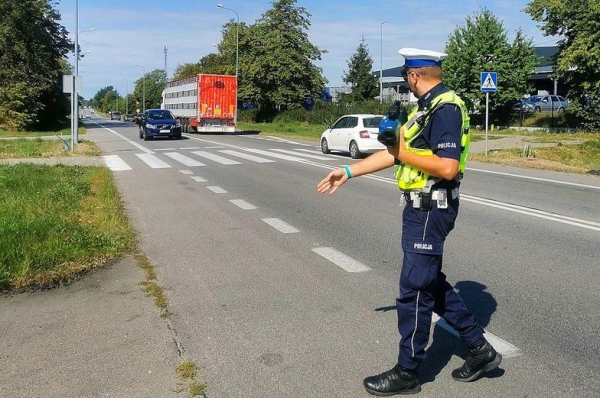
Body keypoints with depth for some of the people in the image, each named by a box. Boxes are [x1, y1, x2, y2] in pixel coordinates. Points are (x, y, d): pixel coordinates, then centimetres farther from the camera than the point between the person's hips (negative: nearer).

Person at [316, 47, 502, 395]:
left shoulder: (445, 109, -17)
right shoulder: (427, 106, 14)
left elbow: (448, 168, -27)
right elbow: (396, 154, 15)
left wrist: (405, 152, -16)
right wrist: (348, 172, 13)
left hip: (431, 209, -10)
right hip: (421, 207, 10)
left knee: (415, 289, -1)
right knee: (432, 282, 18)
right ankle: (480, 348, 30)